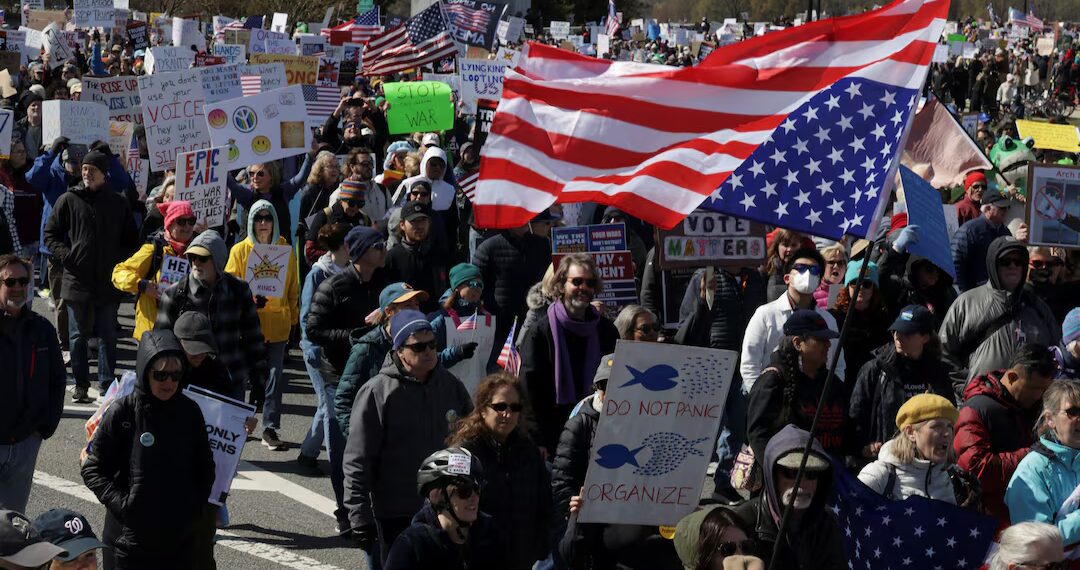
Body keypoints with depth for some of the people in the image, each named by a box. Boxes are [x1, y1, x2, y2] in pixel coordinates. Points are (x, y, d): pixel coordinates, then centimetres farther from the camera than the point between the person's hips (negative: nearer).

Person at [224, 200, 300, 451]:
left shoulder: (286, 250, 6)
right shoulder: (240, 250, 1)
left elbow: (293, 289, 11)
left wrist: (294, 321, 10)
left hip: (278, 323, 1)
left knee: (275, 376, -1)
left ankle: (270, 428, 4)